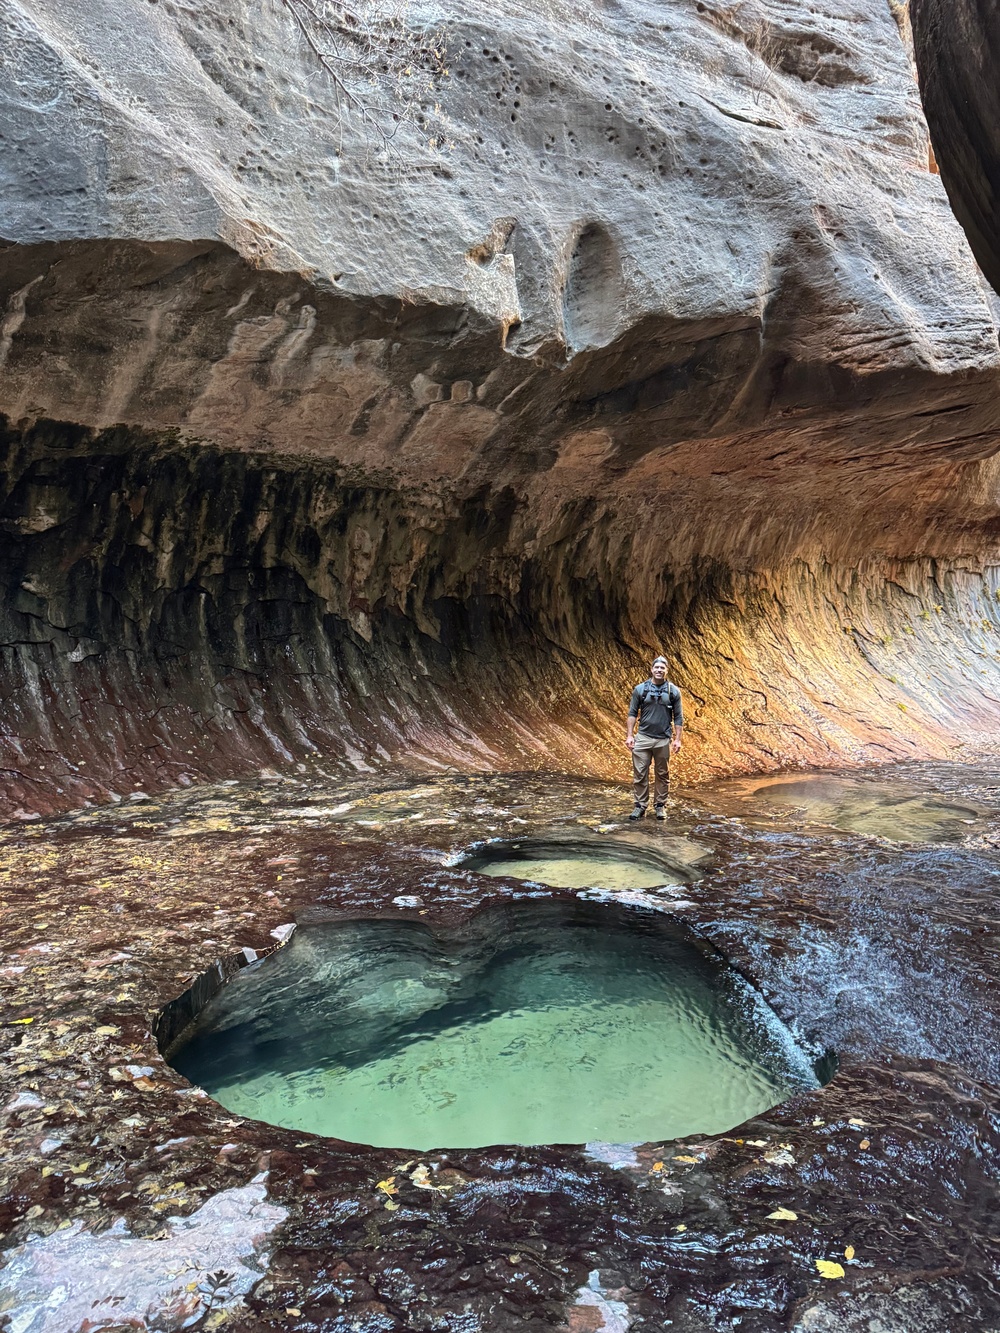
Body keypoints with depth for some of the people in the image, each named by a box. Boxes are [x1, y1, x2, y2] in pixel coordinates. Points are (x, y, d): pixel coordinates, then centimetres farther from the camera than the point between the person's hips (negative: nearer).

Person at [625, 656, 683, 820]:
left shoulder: (673, 691, 1)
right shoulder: (640, 689, 1)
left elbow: (678, 717, 4)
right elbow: (632, 713, 4)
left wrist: (677, 739, -2)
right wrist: (629, 735, -2)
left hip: (664, 740, 0)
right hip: (642, 738, 0)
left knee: (663, 775, 9)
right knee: (639, 774, 0)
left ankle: (660, 806, 20)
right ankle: (640, 806, 9)